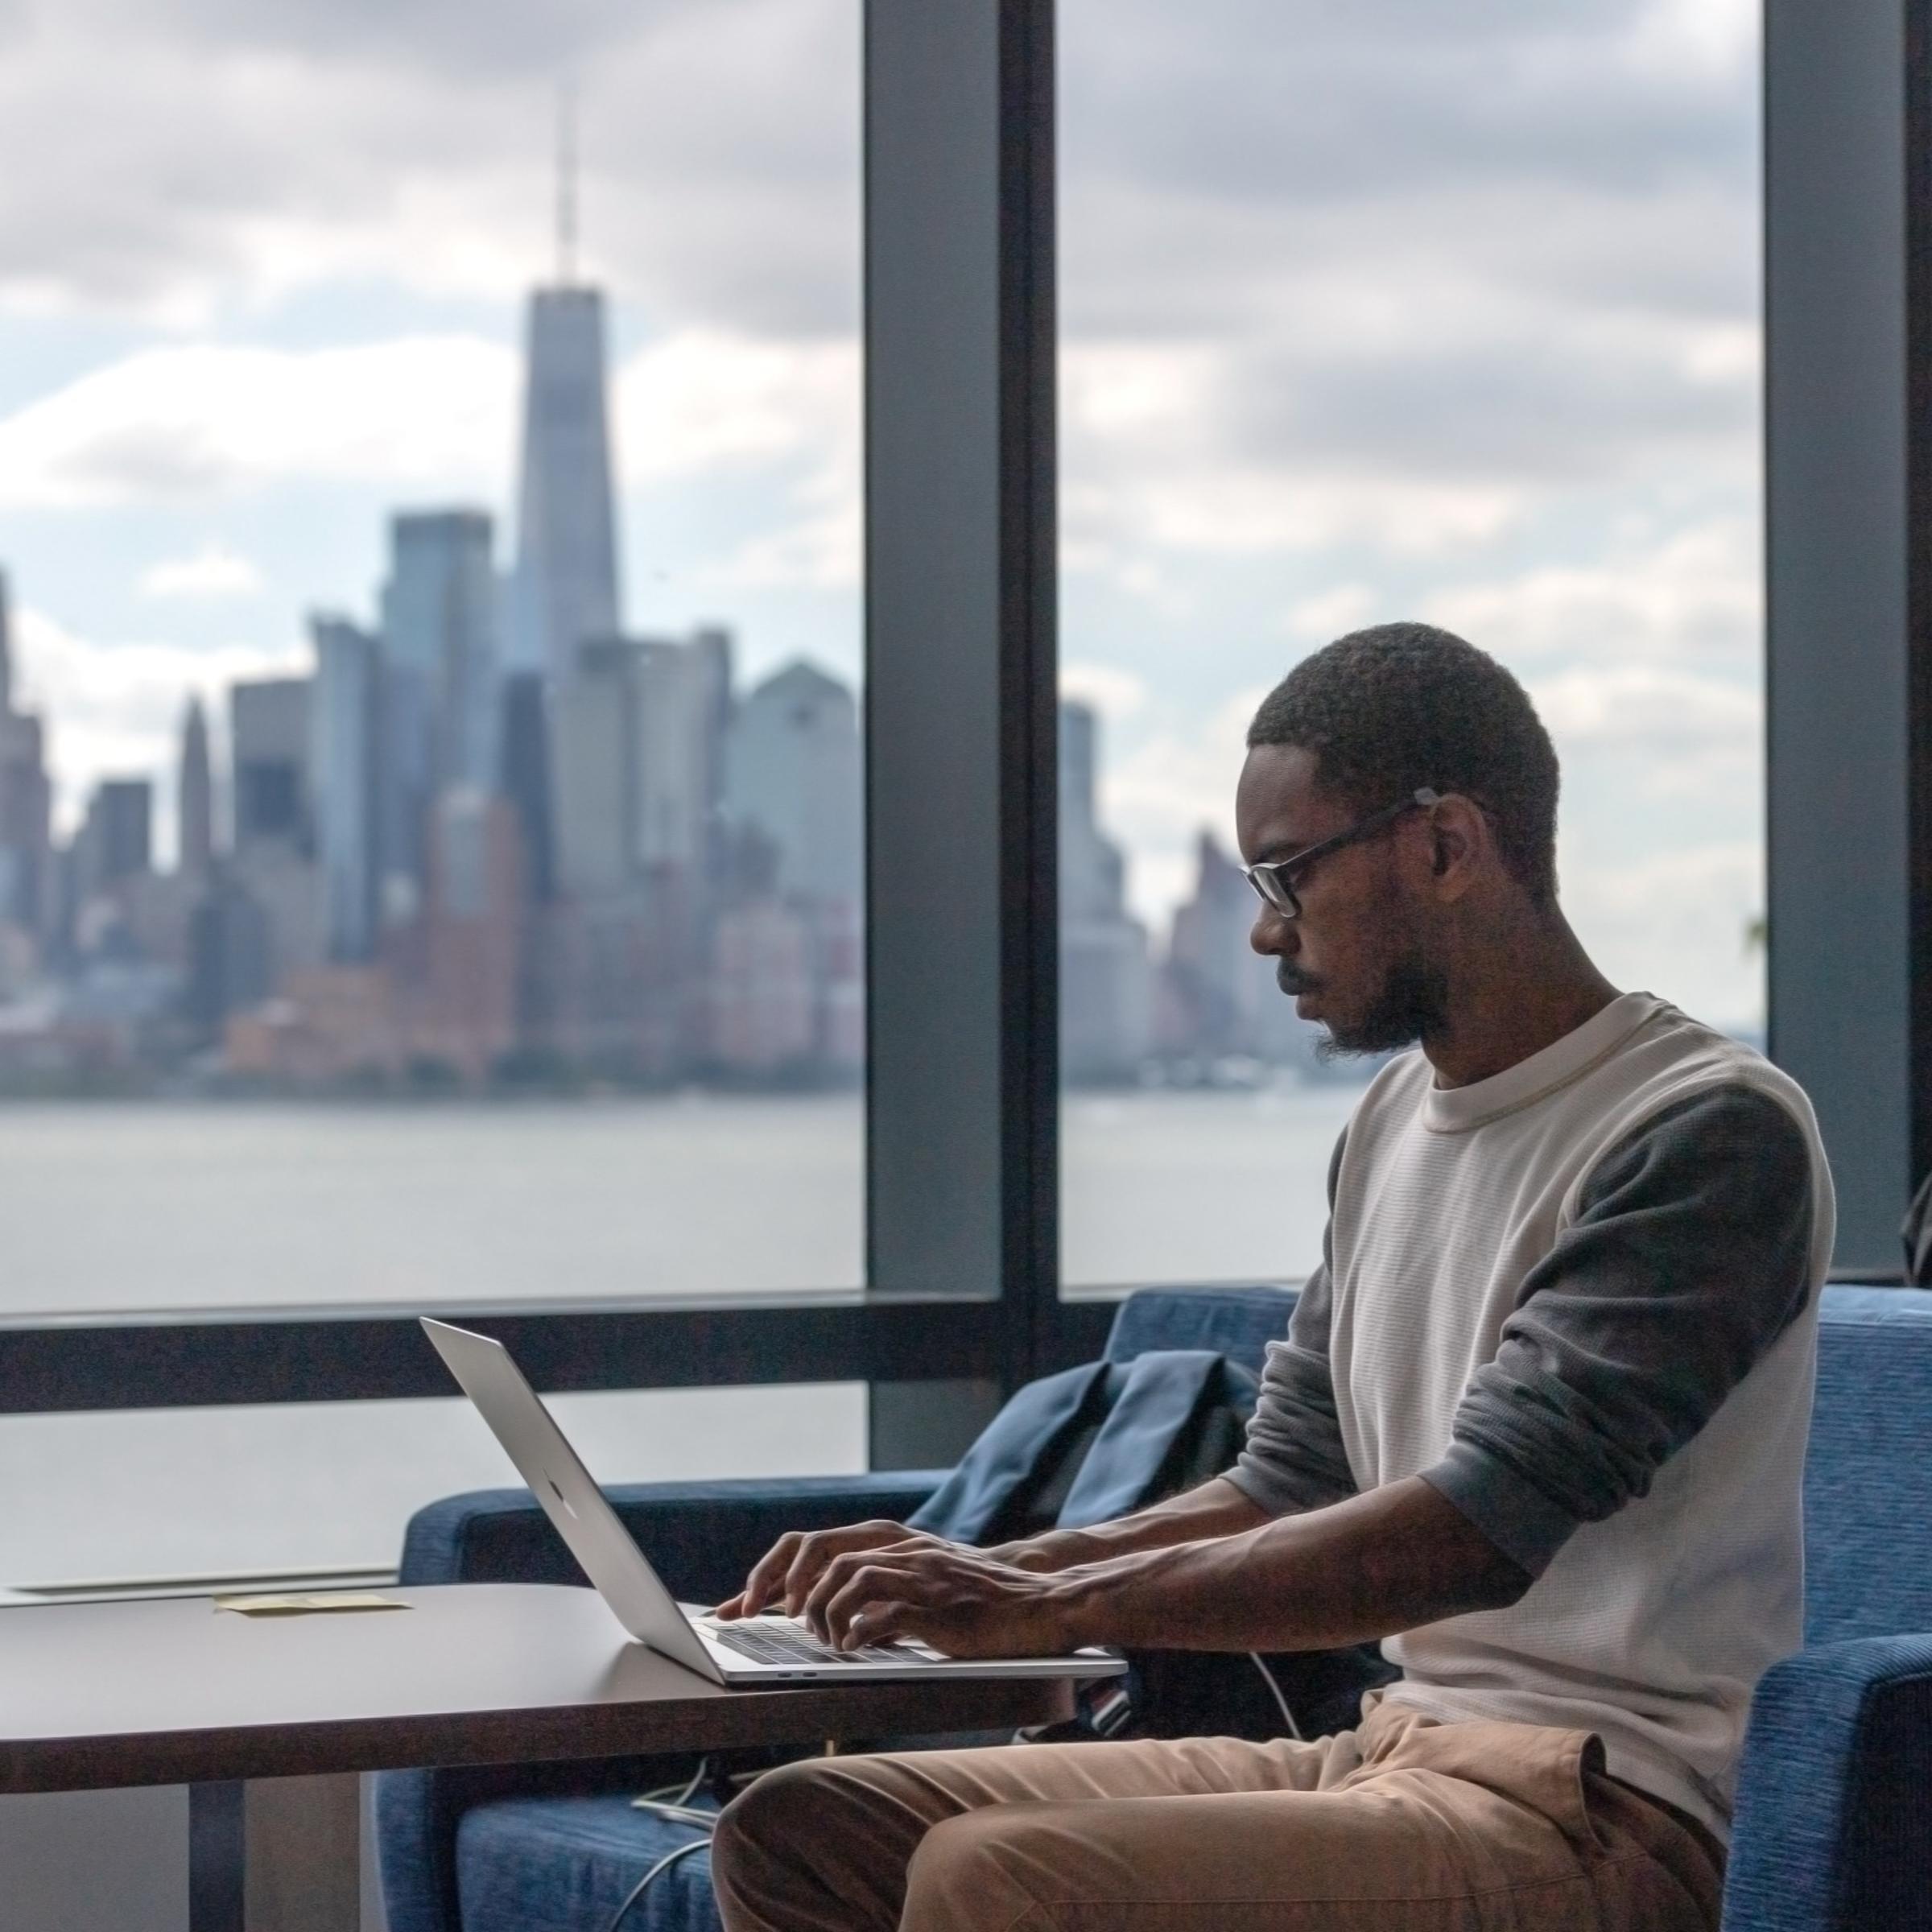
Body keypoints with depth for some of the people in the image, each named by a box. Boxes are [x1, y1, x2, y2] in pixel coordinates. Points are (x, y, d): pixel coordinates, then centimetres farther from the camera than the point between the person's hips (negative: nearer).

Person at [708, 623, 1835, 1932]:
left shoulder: (1710, 1134, -13)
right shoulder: (1398, 1115, 17)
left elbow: (1474, 1532, -21)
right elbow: (1288, 1488, 20)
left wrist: (1054, 1605, -20)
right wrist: (985, 1575, 4)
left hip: (1599, 1818, -9)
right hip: (1390, 1752, 9)